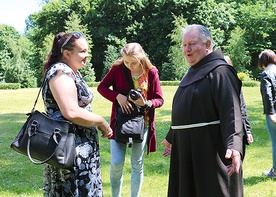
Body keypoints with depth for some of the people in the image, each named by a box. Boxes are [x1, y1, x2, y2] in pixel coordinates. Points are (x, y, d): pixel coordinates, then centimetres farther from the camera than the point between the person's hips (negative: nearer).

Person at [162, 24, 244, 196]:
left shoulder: (220, 72, -13)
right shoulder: (193, 73, 16)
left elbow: (232, 112, -24)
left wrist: (233, 147, -36)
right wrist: (171, 138, 31)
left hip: (210, 149, -9)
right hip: (188, 150, 9)